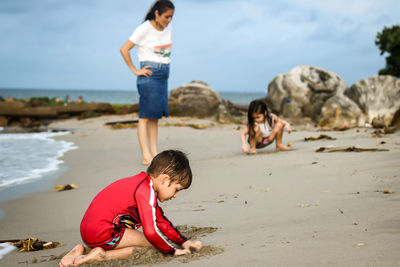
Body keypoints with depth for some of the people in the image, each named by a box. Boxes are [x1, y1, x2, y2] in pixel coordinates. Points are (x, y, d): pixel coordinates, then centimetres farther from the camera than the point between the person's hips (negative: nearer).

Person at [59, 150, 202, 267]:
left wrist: (184, 242, 23)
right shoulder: (146, 191, -16)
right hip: (102, 233, -10)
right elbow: (150, 231, -20)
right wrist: (172, 251, -5)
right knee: (149, 243, -2)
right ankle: (102, 255, -13)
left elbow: (161, 221, 26)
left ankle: (81, 252, 5)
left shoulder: (143, 182, 17)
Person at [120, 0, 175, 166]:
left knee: (156, 116, 7)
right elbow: (124, 49, -10)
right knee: (145, 116, -9)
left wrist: (166, 66, 13)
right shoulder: (145, 29, -10)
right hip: (150, 74, -7)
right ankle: (146, 157, -11)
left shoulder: (168, 28, 11)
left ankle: (154, 154, 10)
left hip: (163, 76, 7)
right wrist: (135, 71, -9)